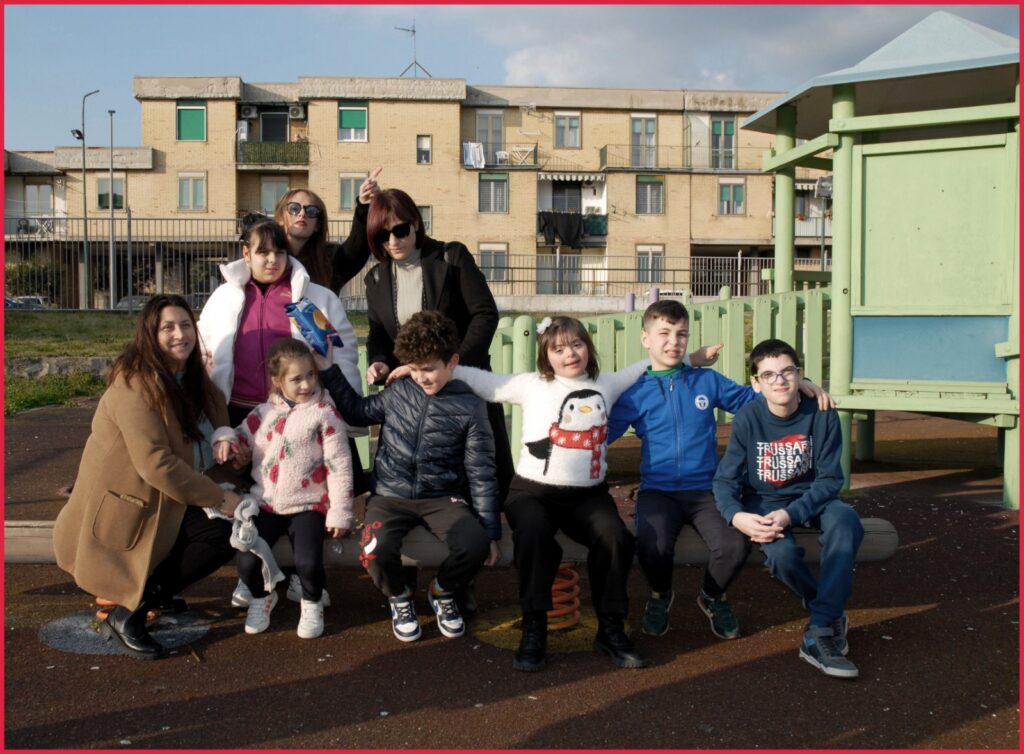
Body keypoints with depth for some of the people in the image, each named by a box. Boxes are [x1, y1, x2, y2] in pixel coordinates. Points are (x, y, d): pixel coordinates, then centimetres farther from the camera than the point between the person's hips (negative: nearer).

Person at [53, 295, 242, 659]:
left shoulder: (193, 380, 7)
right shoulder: (135, 384, -21)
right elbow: (156, 463, -27)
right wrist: (218, 498, -21)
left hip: (166, 505, 8)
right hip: (123, 515, -8)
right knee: (222, 531, -18)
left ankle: (150, 593, 5)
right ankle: (127, 614, -11)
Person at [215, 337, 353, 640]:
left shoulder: (325, 413, -6)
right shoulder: (264, 412, 6)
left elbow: (339, 465, -8)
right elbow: (243, 438, 21)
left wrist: (340, 512, -11)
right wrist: (226, 440, -5)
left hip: (308, 504, -3)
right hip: (267, 503, 4)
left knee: (308, 563, -21)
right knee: (247, 561, -10)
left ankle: (312, 604, 14)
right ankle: (260, 597, 25)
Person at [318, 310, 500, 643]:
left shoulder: (470, 408, -4)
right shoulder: (397, 393, 3)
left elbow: (481, 475, -1)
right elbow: (356, 411, 22)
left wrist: (491, 532, -3)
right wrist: (327, 370, 12)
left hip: (441, 497, -1)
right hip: (390, 496, 1)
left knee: (475, 545, -30)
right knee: (376, 551, -30)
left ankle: (441, 592, 7)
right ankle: (399, 598, 8)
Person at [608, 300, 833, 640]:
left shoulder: (708, 381, 9)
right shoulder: (635, 393, 4)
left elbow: (752, 398, 17)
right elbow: (600, 433, 1)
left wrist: (797, 382, 5)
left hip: (706, 489, 2)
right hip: (657, 491, -1)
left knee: (735, 546, -26)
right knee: (653, 546, -31)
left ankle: (712, 596, 13)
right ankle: (660, 595, 9)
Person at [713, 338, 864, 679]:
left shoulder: (822, 415, -12)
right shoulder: (748, 419, -12)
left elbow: (829, 479, -12)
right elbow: (725, 480, -12)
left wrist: (791, 514, -29)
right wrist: (738, 516, -34)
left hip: (811, 498, 1)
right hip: (764, 503, -1)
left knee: (845, 519, -34)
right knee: (781, 553, -33)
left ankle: (819, 632, -32)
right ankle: (832, 613, 0)